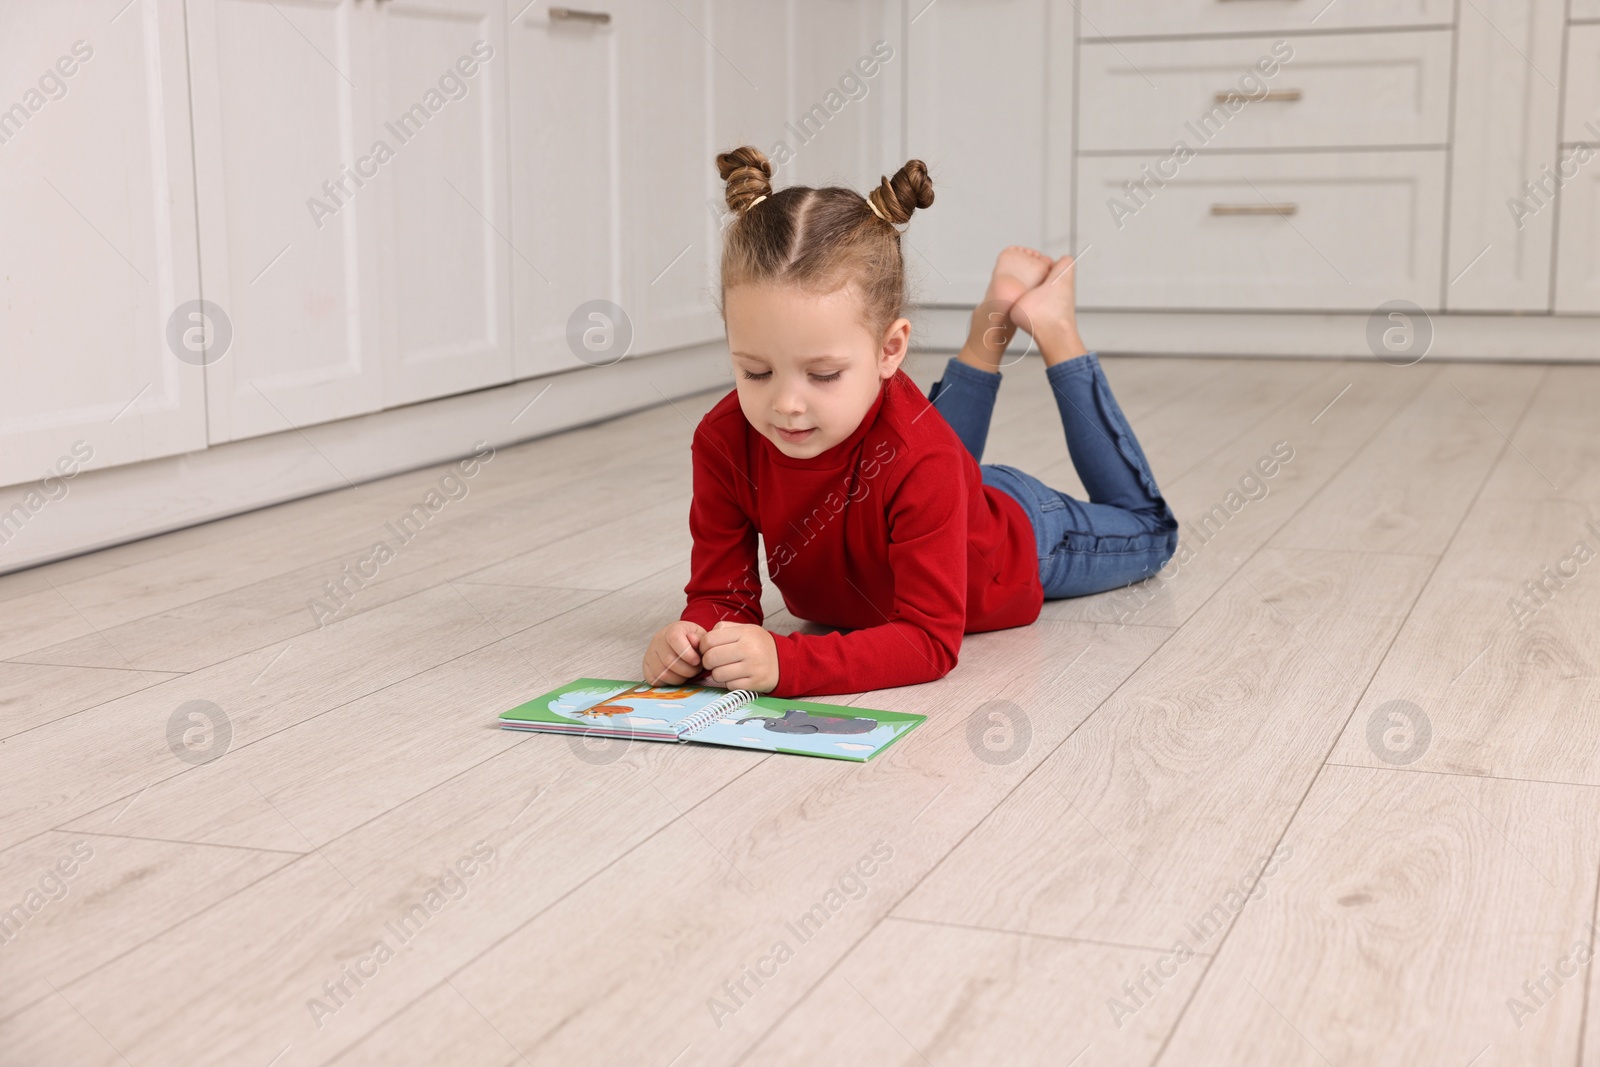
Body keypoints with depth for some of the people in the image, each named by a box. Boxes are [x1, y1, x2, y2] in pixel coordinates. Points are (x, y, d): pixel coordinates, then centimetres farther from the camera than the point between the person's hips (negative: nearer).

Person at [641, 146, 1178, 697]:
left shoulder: (919, 461, -48)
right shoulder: (723, 442, -36)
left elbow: (930, 640, -47)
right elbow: (722, 594, -28)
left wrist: (784, 661, -61)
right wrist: (694, 638, -53)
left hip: (1016, 540, -3)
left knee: (1146, 528, 29)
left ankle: (1054, 331, 30)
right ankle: (991, 327, 40)